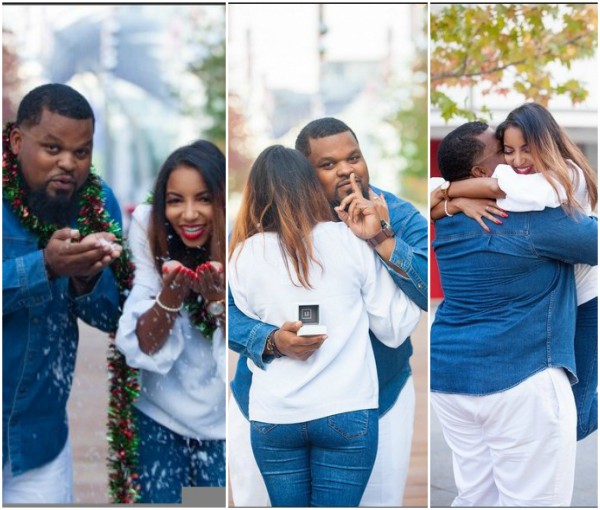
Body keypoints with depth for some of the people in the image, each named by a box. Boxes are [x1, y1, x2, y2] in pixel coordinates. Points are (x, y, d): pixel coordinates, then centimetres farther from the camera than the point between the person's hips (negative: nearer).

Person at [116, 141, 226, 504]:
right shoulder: (148, 232, -12)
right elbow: (144, 346, -14)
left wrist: (216, 296, -32)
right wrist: (171, 293, -31)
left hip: (223, 418, 0)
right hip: (162, 412, 1)